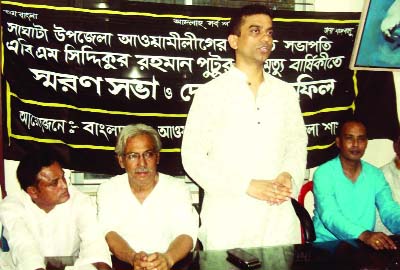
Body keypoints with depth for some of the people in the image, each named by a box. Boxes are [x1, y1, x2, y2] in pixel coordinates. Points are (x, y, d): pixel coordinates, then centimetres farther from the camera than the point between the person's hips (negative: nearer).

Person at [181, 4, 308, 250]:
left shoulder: (286, 93, 10)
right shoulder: (210, 93, -3)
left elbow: (297, 145, 14)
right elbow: (193, 157, -7)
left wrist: (289, 176, -8)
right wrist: (247, 186, -15)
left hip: (279, 218, 4)